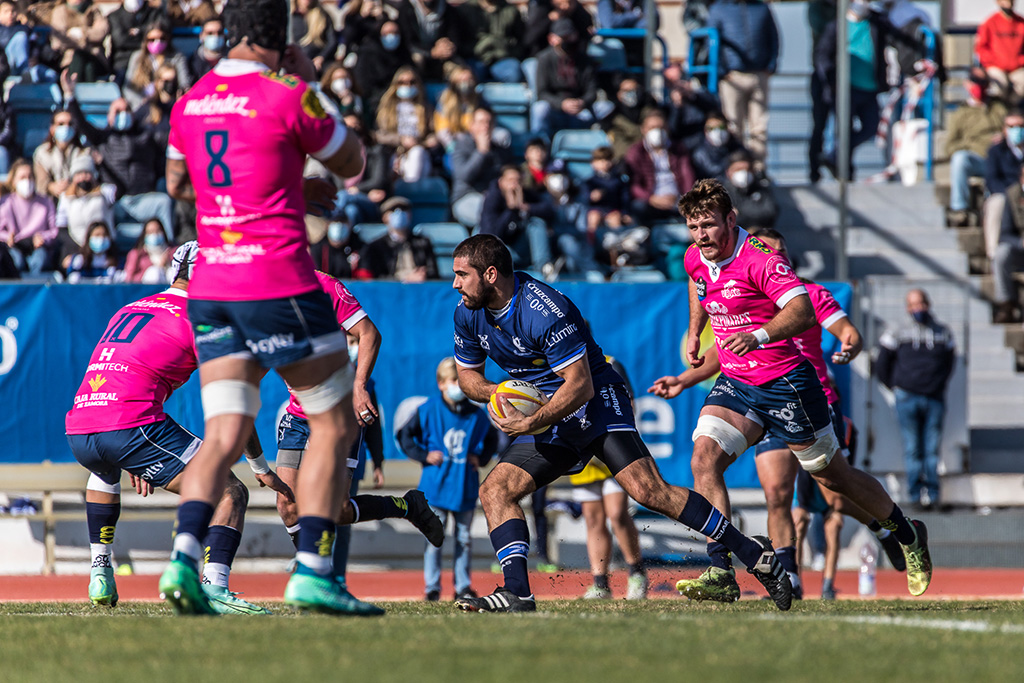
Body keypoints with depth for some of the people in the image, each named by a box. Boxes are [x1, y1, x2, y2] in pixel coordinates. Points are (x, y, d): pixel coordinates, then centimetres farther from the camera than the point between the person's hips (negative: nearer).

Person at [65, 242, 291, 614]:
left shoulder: (128, 310, 27)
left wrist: (136, 461, 49)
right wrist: (261, 468, 17)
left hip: (78, 432, 8)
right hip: (131, 427, -8)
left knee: (104, 470, 44)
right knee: (231, 494, -5)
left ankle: (100, 573, 38)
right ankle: (213, 587, -25)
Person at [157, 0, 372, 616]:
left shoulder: (189, 103, 8)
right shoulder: (289, 98, -9)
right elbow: (353, 164, 5)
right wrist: (312, 85, 12)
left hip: (210, 288, 6)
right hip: (279, 282, -6)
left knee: (225, 436, 4)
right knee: (335, 425, 6)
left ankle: (185, 555, -18)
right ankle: (312, 573, -3)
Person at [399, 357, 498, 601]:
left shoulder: (475, 415, 4)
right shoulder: (428, 411, -4)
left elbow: (491, 438, 22)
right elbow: (404, 435, 2)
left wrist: (481, 458, 5)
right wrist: (424, 455, -9)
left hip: (465, 487, 2)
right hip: (436, 486, -2)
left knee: (464, 538, 7)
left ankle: (463, 587, 14)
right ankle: (432, 587, 5)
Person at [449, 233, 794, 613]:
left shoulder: (545, 310, -24)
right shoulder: (468, 314, 0)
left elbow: (580, 385, -22)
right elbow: (467, 375, 15)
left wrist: (530, 424, -27)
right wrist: (497, 392, -8)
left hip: (596, 401, -8)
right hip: (546, 418, 8)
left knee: (647, 490, -22)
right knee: (494, 491, -11)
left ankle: (753, 554, -16)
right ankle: (517, 594, -17)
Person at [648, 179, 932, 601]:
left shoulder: (760, 257, -23)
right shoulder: (695, 259, 1)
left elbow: (802, 311, -35)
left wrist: (758, 336, -49)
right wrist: (695, 332, 22)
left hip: (785, 382, -6)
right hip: (735, 382, 6)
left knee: (831, 474, 8)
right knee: (704, 459, -17)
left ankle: (909, 537, 32)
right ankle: (720, 574, -21)